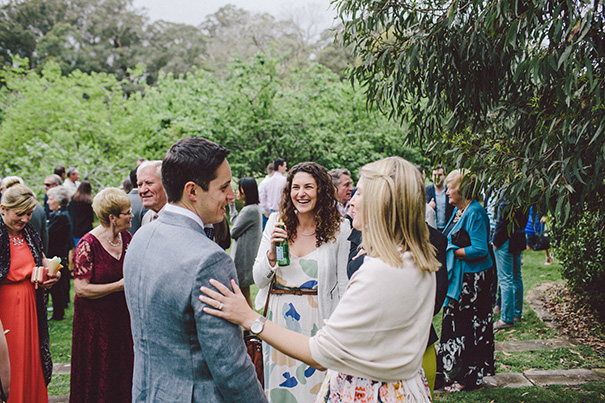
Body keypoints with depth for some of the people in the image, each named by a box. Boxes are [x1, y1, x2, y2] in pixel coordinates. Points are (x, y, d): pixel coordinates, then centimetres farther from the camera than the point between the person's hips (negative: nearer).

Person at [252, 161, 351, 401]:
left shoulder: (339, 229, -7)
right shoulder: (276, 223, -1)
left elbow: (344, 285, -3)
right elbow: (259, 280, 2)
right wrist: (272, 253, -15)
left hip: (318, 320, -2)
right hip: (278, 319, 3)